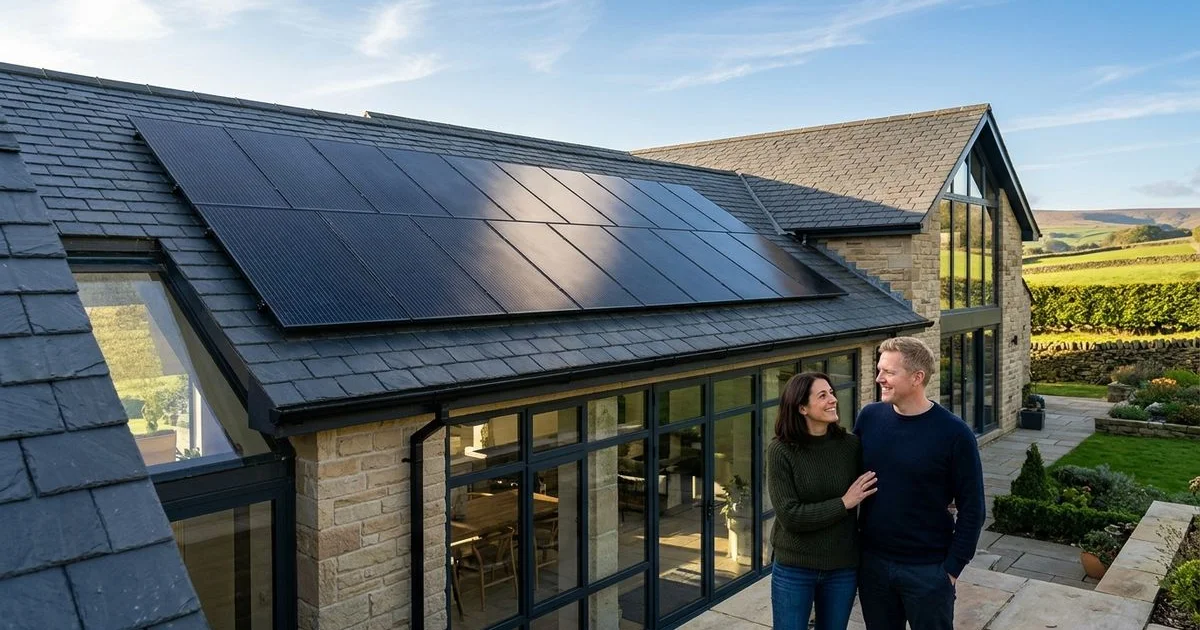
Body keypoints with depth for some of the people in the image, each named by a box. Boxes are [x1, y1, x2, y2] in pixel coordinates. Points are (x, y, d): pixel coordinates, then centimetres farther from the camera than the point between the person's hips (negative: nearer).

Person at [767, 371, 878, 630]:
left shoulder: (851, 445, -7)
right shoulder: (781, 451, -14)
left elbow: (871, 497, 3)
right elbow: (789, 515, -17)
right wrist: (843, 504, -16)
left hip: (843, 568, 3)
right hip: (794, 569, -2)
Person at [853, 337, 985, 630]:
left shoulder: (954, 433, -14)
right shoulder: (869, 417, -4)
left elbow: (971, 508, -8)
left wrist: (953, 566, -9)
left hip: (928, 569, -3)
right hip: (872, 561, 4)